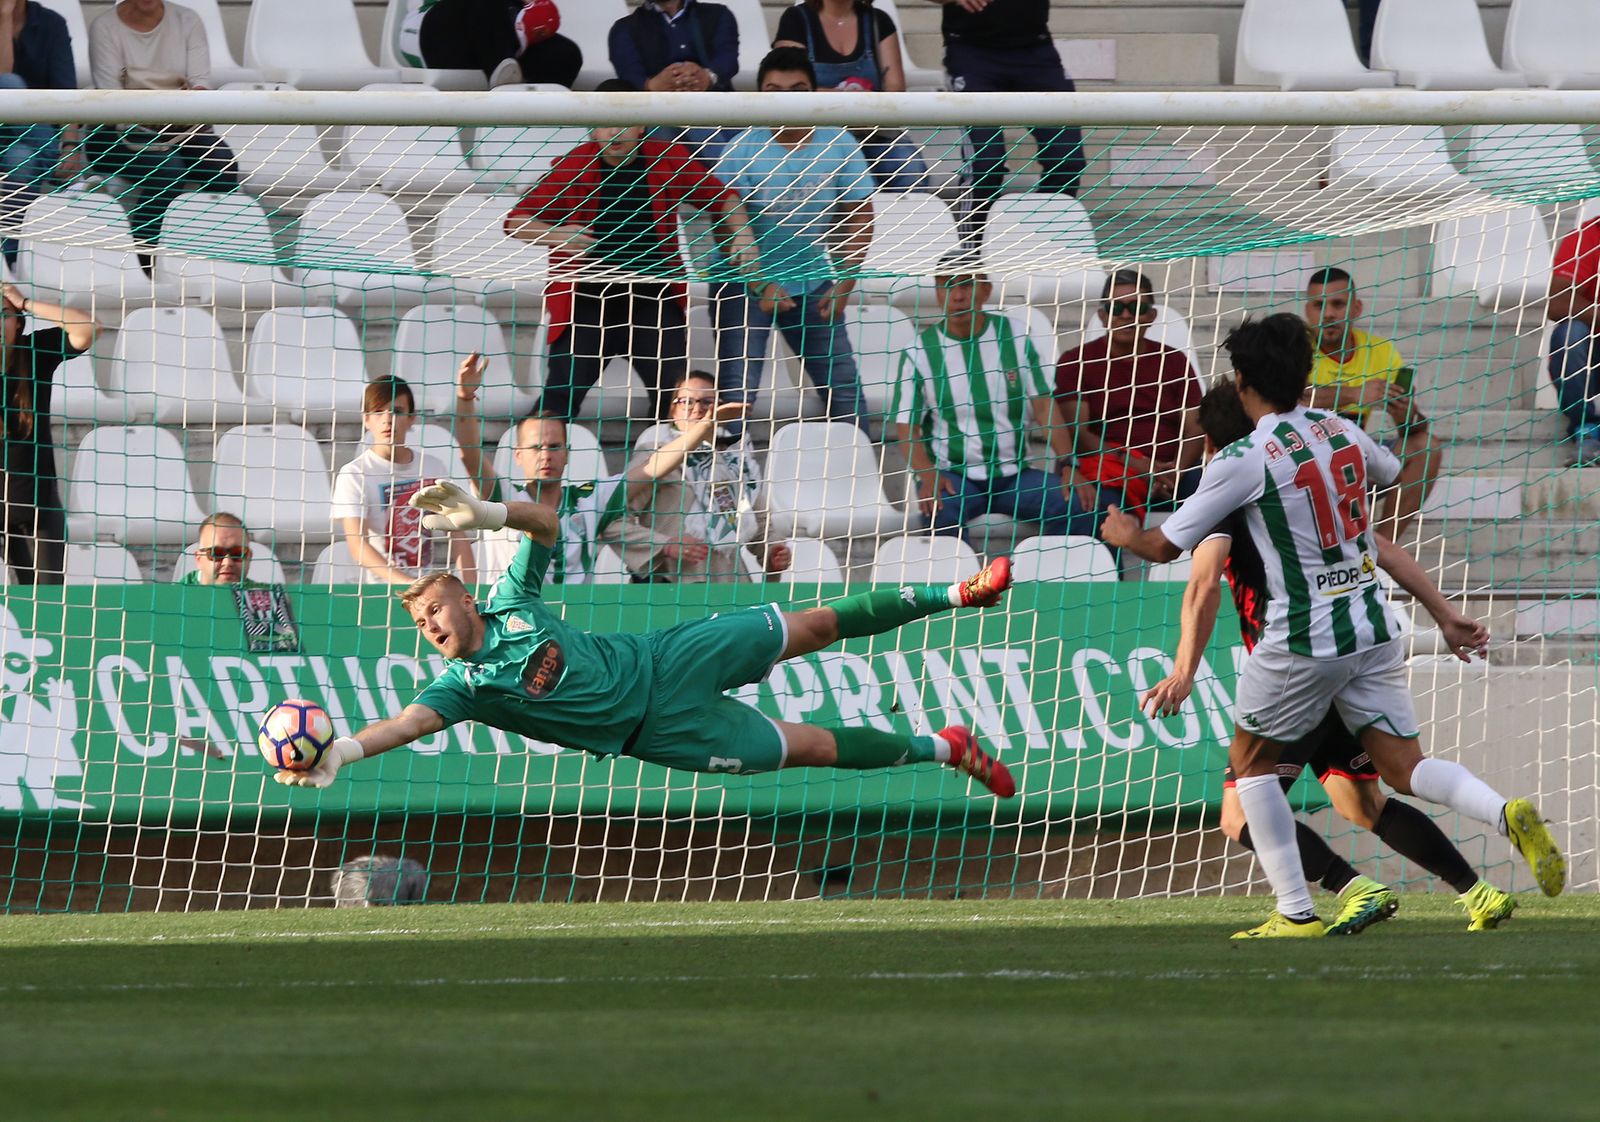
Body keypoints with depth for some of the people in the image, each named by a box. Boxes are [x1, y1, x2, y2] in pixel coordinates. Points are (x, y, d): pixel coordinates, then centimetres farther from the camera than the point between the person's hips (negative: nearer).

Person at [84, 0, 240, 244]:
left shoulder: (187, 21, 6)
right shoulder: (105, 27, -4)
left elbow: (201, 81, -4)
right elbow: (109, 96, -15)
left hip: (180, 130, 4)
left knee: (222, 161, -27)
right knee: (167, 167, -34)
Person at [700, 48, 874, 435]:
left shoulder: (838, 145, -4)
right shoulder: (743, 149, -14)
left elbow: (858, 218, 2)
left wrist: (844, 285, -7)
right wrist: (761, 285, -26)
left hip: (813, 282, 3)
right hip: (743, 282, -3)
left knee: (843, 383, 3)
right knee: (736, 387, -12)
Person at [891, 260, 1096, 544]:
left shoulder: (1014, 338, 7)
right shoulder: (920, 351, 1)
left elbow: (1044, 407, 4)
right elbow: (906, 426, -1)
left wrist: (1067, 466, -11)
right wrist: (927, 474, -21)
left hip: (1012, 473, 2)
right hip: (951, 474, -2)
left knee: (1081, 505, -23)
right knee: (942, 513, -38)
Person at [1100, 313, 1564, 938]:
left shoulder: (1243, 462, -12)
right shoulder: (1342, 432, 6)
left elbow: (1165, 546, -4)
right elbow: (1394, 475, 30)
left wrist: (1123, 534, 19)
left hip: (1304, 639, -5)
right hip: (1375, 628, 5)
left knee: (1250, 762, 14)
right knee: (1403, 767, 6)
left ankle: (1296, 911, 8)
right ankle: (1506, 813, -23)